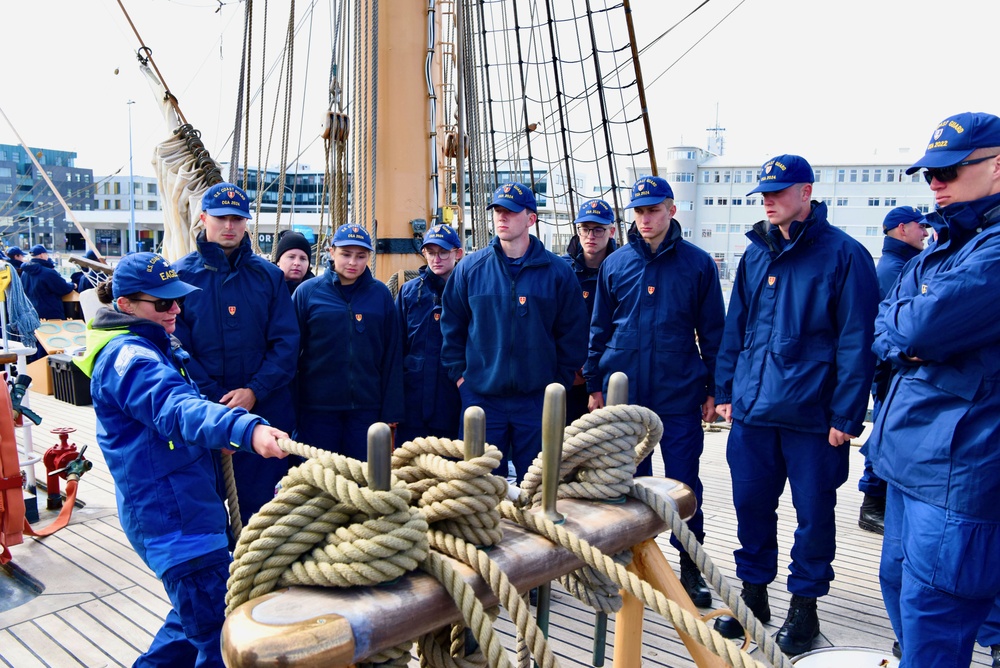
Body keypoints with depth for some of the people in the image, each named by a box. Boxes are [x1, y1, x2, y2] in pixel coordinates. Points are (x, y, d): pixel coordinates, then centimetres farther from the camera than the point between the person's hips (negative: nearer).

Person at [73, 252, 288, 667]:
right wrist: (245, 429, -54)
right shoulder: (128, 357, -18)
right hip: (171, 517, -10)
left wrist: (213, 439, 6)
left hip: (190, 505, 10)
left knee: (201, 614, 23)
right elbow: (177, 408, -36)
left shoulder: (152, 345, 14)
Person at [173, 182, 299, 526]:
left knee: (258, 504, 10)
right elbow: (179, 349, -5)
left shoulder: (268, 275, 3)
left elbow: (286, 342, -1)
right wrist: (220, 402, -12)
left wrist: (254, 391, -14)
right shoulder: (181, 275, 0)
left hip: (266, 411, 1)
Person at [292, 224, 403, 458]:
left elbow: (392, 356, 5)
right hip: (318, 408, -1)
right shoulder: (308, 291, 0)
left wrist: (391, 410, 2)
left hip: (367, 407, 1)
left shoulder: (381, 294, 4)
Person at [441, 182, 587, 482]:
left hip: (537, 399, 0)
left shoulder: (557, 271, 0)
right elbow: (452, 327, 10)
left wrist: (560, 382, 2)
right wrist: (459, 373, 4)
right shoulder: (470, 268, 2)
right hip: (481, 396, 1)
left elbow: (573, 334, 5)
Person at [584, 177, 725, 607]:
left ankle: (690, 567, 17)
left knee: (683, 481, 3)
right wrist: (594, 384, 7)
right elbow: (599, 328, 10)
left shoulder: (697, 263, 1)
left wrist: (713, 390, 1)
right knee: (630, 479, 10)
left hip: (679, 393, -2)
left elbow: (712, 331, 4)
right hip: (624, 391, 2)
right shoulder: (615, 264, 6)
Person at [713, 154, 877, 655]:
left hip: (812, 415, -5)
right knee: (751, 505, 12)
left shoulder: (843, 255, -6)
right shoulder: (756, 253, 10)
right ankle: (753, 594, 29)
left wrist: (846, 415, -12)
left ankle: (804, 606, 25)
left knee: (814, 511, 9)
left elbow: (856, 341, -9)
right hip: (754, 408, 5)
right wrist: (725, 390, 10)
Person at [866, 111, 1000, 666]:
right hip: (911, 454, 10)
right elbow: (883, 328, 14)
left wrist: (898, 319, -3)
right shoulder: (942, 245, 16)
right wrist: (903, 344, -9)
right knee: (898, 583, 20)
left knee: (930, 609, -2)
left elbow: (925, 323, -26)